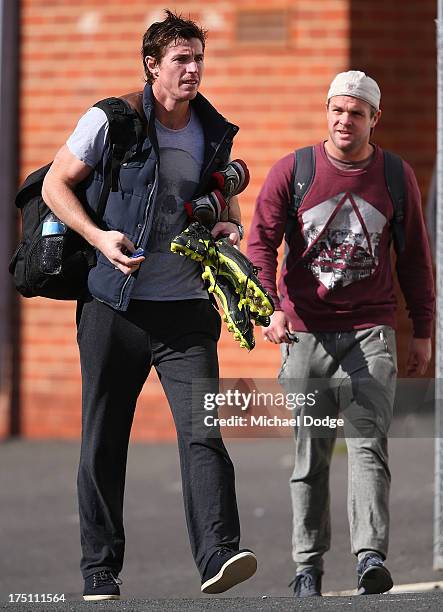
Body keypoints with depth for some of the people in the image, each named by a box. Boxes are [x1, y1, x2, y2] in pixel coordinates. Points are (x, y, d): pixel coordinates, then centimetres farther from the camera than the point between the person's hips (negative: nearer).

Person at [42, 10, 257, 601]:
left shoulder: (213, 133, 8)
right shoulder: (111, 121, -3)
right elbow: (56, 183, 2)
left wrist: (230, 225, 2)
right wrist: (99, 237, -13)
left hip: (186, 308, 2)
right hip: (114, 306, -2)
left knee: (202, 430, -14)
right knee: (103, 441, 4)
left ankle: (218, 555, -22)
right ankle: (100, 571, 13)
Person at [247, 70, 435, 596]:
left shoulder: (396, 177, 5)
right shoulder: (292, 172, 1)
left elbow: (414, 257, 12)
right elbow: (261, 242, -1)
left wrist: (422, 330, 9)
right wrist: (270, 307, -15)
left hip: (370, 331, 0)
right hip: (306, 332, 0)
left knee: (368, 443, -13)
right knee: (309, 452, 4)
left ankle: (371, 556, -22)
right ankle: (308, 565, 10)